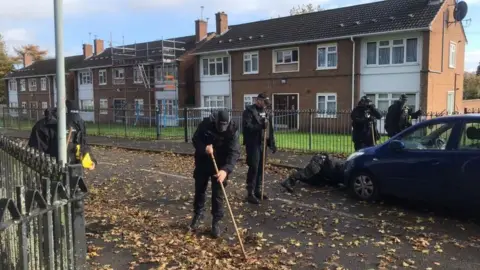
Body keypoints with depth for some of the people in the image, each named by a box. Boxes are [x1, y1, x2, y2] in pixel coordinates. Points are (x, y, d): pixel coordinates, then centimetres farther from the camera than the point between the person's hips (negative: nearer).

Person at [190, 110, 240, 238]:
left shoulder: (233, 131, -23)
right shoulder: (206, 124, -19)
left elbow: (234, 153, -30)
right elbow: (195, 139, -7)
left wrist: (225, 170, -44)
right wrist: (204, 148, -30)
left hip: (220, 166, -2)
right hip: (203, 163, 2)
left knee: (218, 194, -1)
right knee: (199, 190, 15)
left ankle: (216, 222, 12)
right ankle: (198, 214, 37)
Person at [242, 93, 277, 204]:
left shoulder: (265, 112, 16)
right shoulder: (249, 110, -7)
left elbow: (270, 129, 18)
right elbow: (247, 126, -19)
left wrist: (272, 144, 14)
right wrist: (261, 126, -28)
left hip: (263, 143, 7)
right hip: (253, 144, -7)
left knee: (261, 168, 11)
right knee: (253, 168, -8)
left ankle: (257, 190, 22)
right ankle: (250, 193, -1)